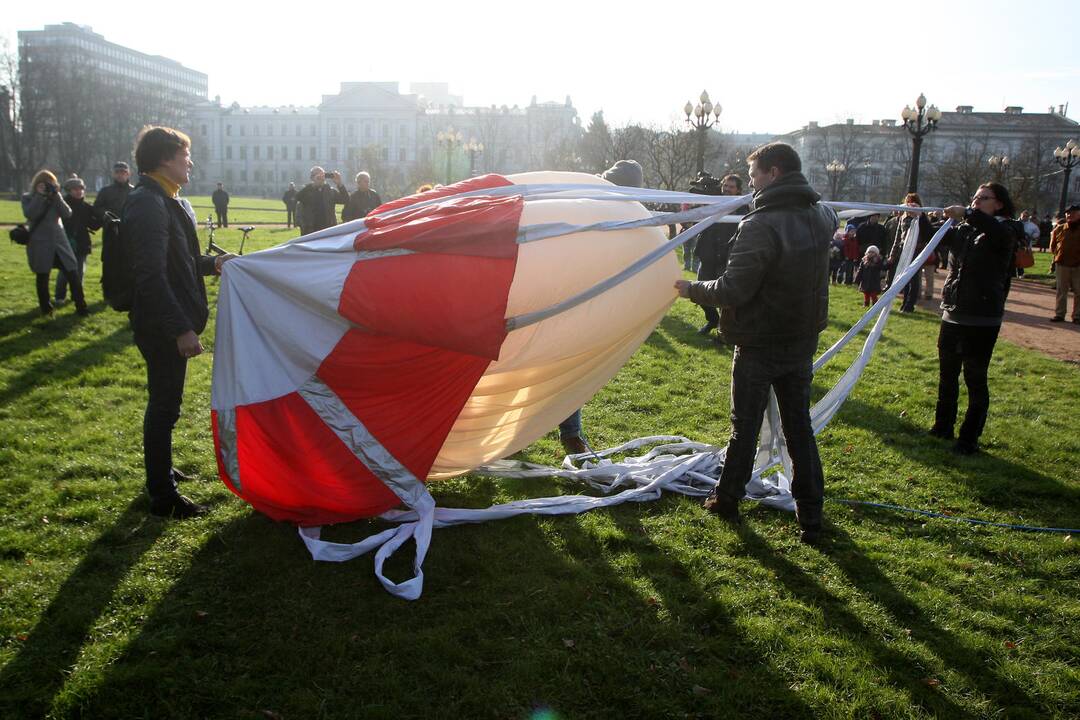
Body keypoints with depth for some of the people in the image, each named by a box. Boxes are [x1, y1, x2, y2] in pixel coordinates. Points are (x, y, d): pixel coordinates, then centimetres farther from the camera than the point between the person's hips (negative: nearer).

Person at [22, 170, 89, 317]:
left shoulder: (55, 197, 11)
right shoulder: (28, 198, 3)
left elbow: (67, 213, -4)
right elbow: (29, 214, -16)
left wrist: (56, 195, -10)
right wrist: (39, 196, -16)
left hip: (59, 241, 2)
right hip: (40, 243, -2)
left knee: (73, 275, -4)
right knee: (42, 277, 6)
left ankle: (81, 308, 3)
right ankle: (46, 309, 19)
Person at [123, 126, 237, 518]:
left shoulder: (168, 201, 13)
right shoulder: (148, 204, -19)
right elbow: (152, 275, -25)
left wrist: (211, 263, 5)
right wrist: (181, 328, -26)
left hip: (169, 323, 10)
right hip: (161, 325, -10)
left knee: (164, 401, 22)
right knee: (165, 405, -1)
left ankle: (159, 471, 39)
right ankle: (162, 496, 11)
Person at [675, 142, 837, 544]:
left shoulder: (761, 225, -24)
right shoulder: (822, 217, 1)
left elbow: (733, 290, -25)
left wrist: (692, 290, -8)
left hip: (758, 345, -6)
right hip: (802, 343, 6)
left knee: (745, 427, 10)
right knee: (800, 428, 13)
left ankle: (727, 500, 26)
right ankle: (811, 517, 17)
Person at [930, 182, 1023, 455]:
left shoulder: (1005, 231, -7)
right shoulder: (962, 230, 10)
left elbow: (1002, 234, -30)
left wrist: (968, 214, -38)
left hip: (982, 320, -6)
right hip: (952, 315, 6)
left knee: (975, 380, 1)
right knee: (947, 375, 16)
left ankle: (969, 438, 10)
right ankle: (943, 427, 30)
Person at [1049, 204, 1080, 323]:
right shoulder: (1059, 229, 3)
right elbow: (1052, 246, 11)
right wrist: (1059, 255, 4)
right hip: (1061, 264, 1)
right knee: (1061, 291, 7)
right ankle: (1059, 314, 13)